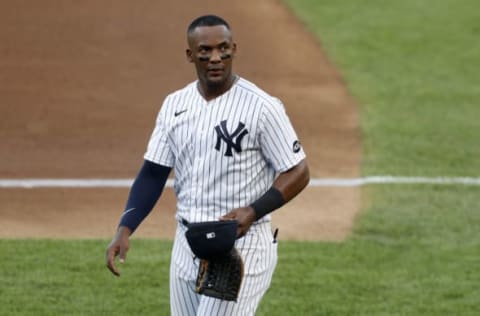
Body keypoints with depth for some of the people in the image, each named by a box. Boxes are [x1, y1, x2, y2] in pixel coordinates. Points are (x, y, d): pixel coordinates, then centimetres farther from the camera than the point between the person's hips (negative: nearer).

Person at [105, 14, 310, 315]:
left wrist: (253, 212, -23)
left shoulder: (262, 107, -12)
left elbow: (298, 173, -8)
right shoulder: (175, 105, 7)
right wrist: (125, 229, -3)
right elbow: (153, 174, 10)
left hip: (241, 244, -7)